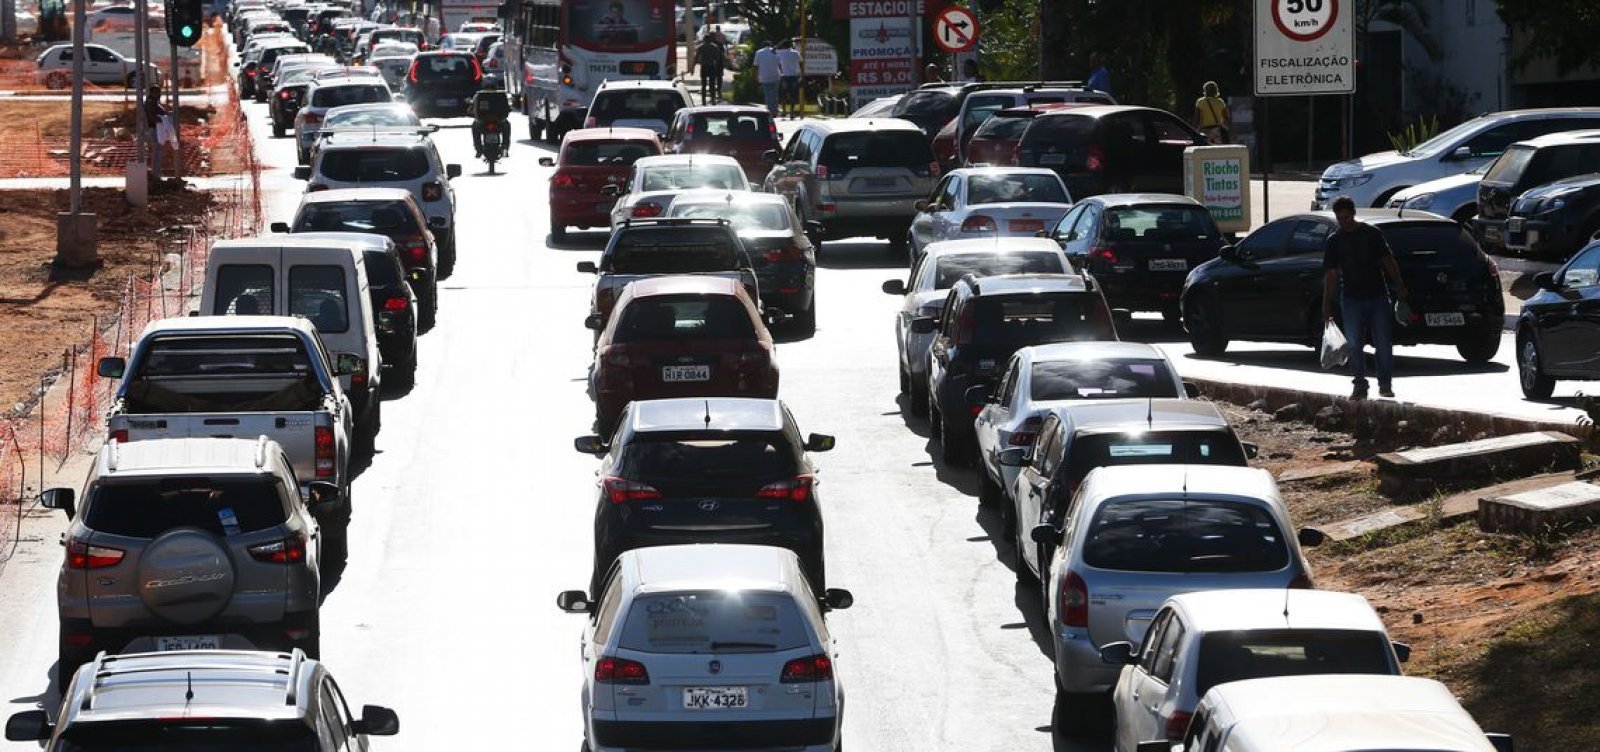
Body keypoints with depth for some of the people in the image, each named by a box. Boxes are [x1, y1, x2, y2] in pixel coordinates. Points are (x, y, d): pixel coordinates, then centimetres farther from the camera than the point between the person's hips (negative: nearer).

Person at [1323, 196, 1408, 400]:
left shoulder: (1372, 233, 1)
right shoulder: (1334, 241, 4)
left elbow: (1388, 261, 5)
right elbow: (1330, 274, 3)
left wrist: (1399, 286, -1)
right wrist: (1326, 305, -1)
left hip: (1378, 297, -1)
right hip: (1351, 299, 1)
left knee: (1383, 343, -1)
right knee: (1354, 345, -2)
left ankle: (1385, 384, 8)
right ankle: (1360, 385, 5)